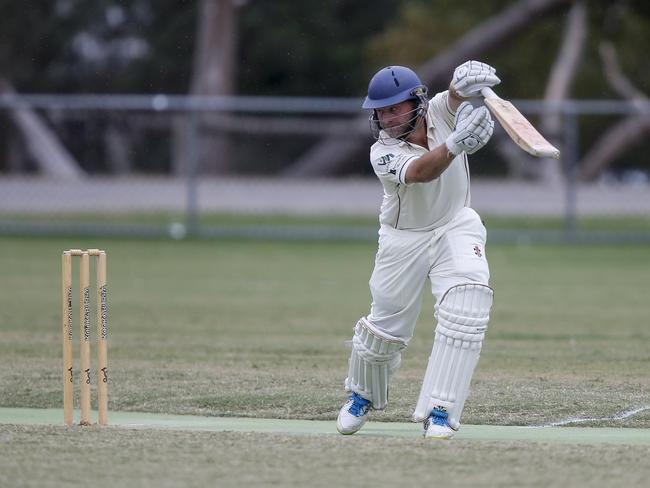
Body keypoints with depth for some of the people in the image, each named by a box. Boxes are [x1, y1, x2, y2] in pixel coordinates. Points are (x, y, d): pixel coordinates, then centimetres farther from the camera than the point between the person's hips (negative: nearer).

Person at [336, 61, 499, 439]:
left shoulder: (440, 112, -14)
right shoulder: (383, 153, -23)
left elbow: (457, 93, -35)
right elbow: (419, 172, -43)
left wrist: (466, 81, -61)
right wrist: (455, 143, -62)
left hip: (456, 227, 1)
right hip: (404, 239, -1)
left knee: (467, 307, -22)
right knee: (385, 326, 6)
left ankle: (440, 411, -18)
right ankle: (362, 397, 38)